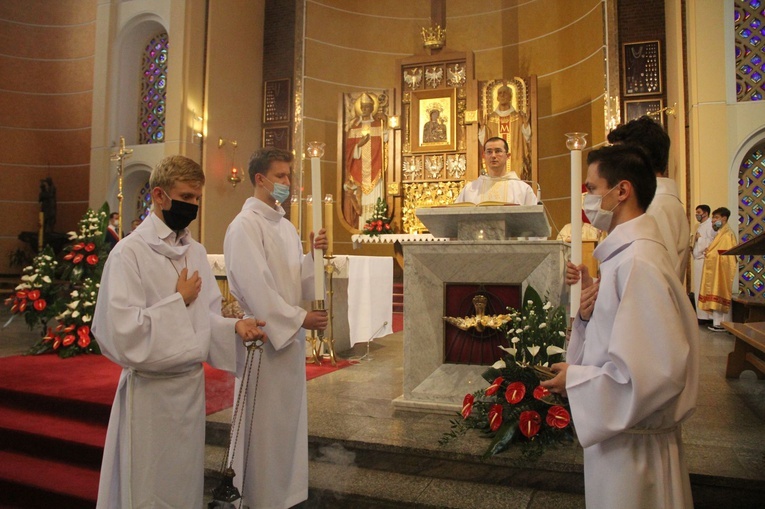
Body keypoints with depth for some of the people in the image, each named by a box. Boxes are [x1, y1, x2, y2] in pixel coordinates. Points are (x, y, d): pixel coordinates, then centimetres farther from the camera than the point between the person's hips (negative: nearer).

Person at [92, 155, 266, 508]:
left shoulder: (196, 251, 6)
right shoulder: (130, 252, -14)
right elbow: (121, 330, -22)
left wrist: (235, 327, -8)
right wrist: (179, 300, -15)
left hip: (192, 383, 6)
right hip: (151, 390, -6)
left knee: (187, 479, 19)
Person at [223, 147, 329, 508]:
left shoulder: (285, 226, 13)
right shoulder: (245, 225, -13)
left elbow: (294, 280, 10)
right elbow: (255, 286, -19)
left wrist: (313, 254, -7)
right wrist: (300, 318, -17)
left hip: (290, 334, 8)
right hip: (263, 337, -8)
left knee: (288, 418, 17)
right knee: (263, 421, 4)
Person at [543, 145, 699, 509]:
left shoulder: (637, 262, -25)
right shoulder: (629, 252, 7)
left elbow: (655, 372, -29)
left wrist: (577, 379, -17)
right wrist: (590, 311, -6)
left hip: (631, 444, -9)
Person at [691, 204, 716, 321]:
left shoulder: (710, 225, -9)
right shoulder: (701, 226, 21)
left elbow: (712, 242, -20)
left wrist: (699, 238, -11)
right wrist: (693, 248, 10)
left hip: (704, 260, -10)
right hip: (698, 259, 10)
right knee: (698, 288, 10)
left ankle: (705, 316, -5)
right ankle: (700, 314, 15)